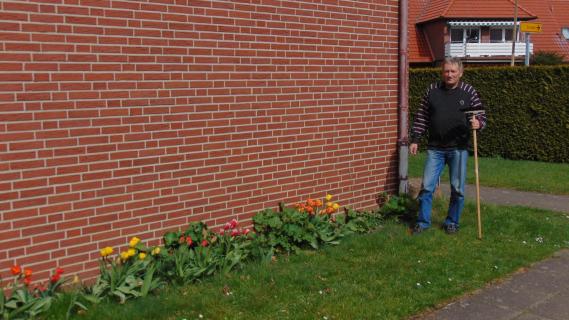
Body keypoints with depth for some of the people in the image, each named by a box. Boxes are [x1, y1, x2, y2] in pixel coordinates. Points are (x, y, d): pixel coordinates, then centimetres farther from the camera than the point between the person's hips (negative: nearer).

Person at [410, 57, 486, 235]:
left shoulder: (469, 92, 1)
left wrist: (478, 123, -21)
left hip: (458, 148, -1)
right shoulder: (432, 90, 5)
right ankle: (423, 221, 15)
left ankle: (452, 222, 21)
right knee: (427, 186, 2)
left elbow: (482, 116, 2)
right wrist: (415, 140, 3)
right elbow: (421, 117, 8)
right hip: (435, 148, 1)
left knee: (457, 188, 5)